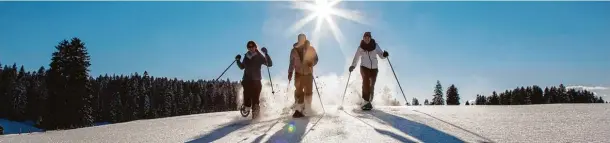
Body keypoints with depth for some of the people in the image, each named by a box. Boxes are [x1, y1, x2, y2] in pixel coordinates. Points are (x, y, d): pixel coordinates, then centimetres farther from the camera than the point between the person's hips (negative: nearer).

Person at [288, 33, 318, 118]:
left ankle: (307, 109, 15)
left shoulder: (311, 49, -4)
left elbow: (316, 59, 4)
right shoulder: (294, 50, -1)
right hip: (298, 73, 0)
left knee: (308, 91, 2)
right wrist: (290, 72, 6)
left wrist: (312, 63, -15)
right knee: (298, 91, -1)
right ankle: (299, 110, 5)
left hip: (308, 73, 0)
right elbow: (291, 62, 7)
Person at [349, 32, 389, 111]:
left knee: (372, 86, 6)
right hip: (364, 67, -2)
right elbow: (356, 58, 5)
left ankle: (369, 101, 26)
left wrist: (384, 54, -26)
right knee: (366, 82, -23)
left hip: (374, 68, 2)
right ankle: (367, 102, -23)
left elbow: (381, 55, -3)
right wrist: (352, 66, -8)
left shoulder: (375, 46, -1)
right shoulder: (361, 48, -1)